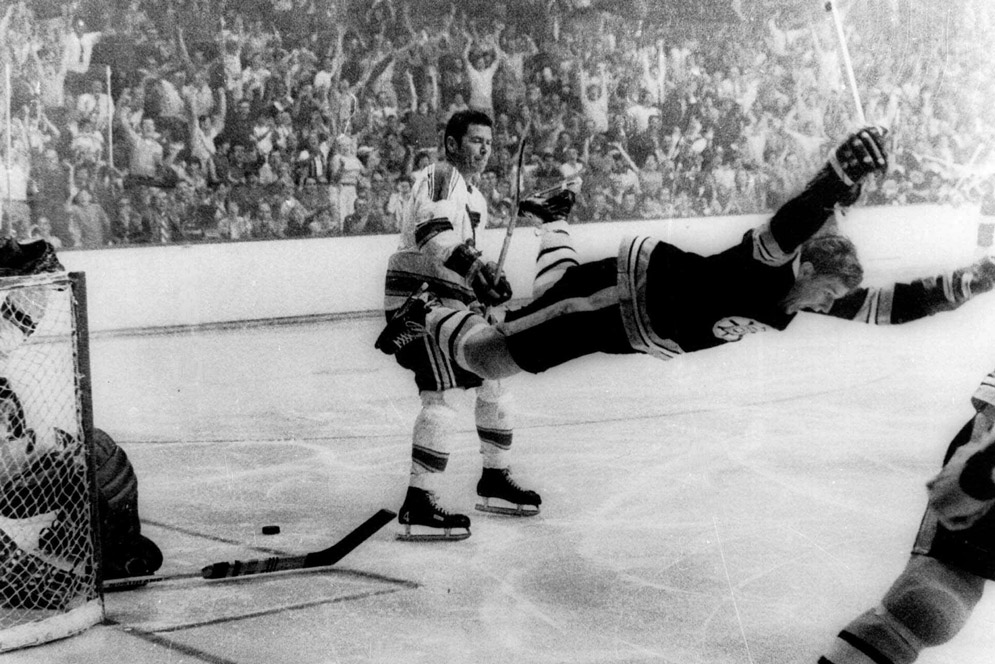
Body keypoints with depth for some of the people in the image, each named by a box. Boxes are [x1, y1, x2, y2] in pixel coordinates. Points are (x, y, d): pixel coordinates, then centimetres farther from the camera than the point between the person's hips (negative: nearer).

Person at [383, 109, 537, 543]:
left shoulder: (474, 197, 21)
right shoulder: (439, 177, -11)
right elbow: (433, 233, -29)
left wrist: (483, 292, 19)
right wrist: (475, 266, -39)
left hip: (452, 305, 10)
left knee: (492, 380, 16)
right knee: (443, 393, -19)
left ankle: (494, 481, 30)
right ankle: (418, 507, -20)